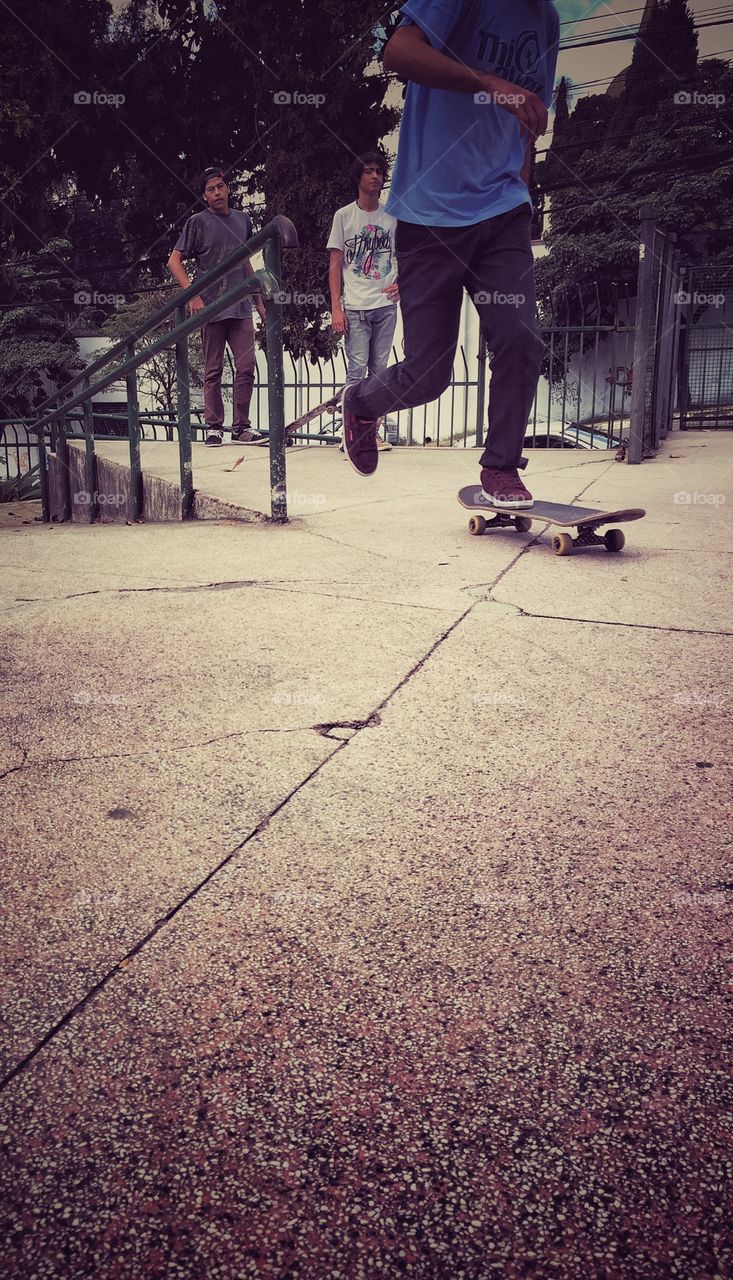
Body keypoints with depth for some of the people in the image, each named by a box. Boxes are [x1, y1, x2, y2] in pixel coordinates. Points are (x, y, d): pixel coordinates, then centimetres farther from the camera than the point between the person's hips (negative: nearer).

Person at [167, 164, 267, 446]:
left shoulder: (242, 220, 15)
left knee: (246, 367, -2)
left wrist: (258, 301, 20)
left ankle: (241, 426, 6)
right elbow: (174, 261, -1)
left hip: (241, 308, 4)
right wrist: (193, 295, -13)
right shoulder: (198, 222, 1)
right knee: (213, 372, 1)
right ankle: (214, 427, 8)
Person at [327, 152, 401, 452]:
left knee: (379, 369, 5)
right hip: (355, 306, -3)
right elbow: (335, 264, 2)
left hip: (385, 305, 3)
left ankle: (372, 430, 11)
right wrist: (336, 308, -6)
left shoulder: (392, 216, 10)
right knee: (357, 369, -7)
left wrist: (400, 282, -5)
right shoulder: (344, 216, 3)